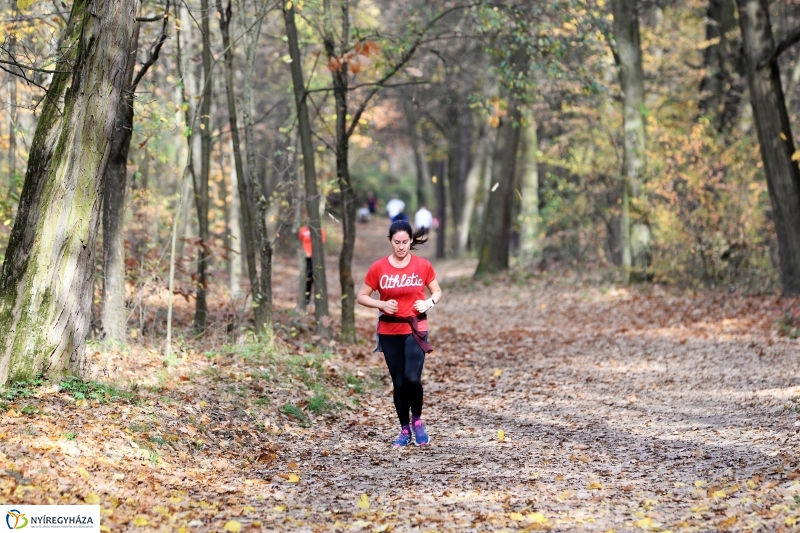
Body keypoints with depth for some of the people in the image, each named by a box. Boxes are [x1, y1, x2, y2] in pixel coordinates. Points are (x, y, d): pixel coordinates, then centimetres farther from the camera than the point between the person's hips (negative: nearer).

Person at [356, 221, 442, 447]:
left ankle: (417, 421, 8)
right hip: (389, 332, 1)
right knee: (399, 383, 5)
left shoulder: (423, 266, -3)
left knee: (412, 378, -17)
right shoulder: (378, 268, -3)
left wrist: (429, 302, -11)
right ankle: (405, 430, 19)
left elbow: (437, 291, 11)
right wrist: (381, 304, -14)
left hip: (415, 329, -1)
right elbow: (361, 297, 3)